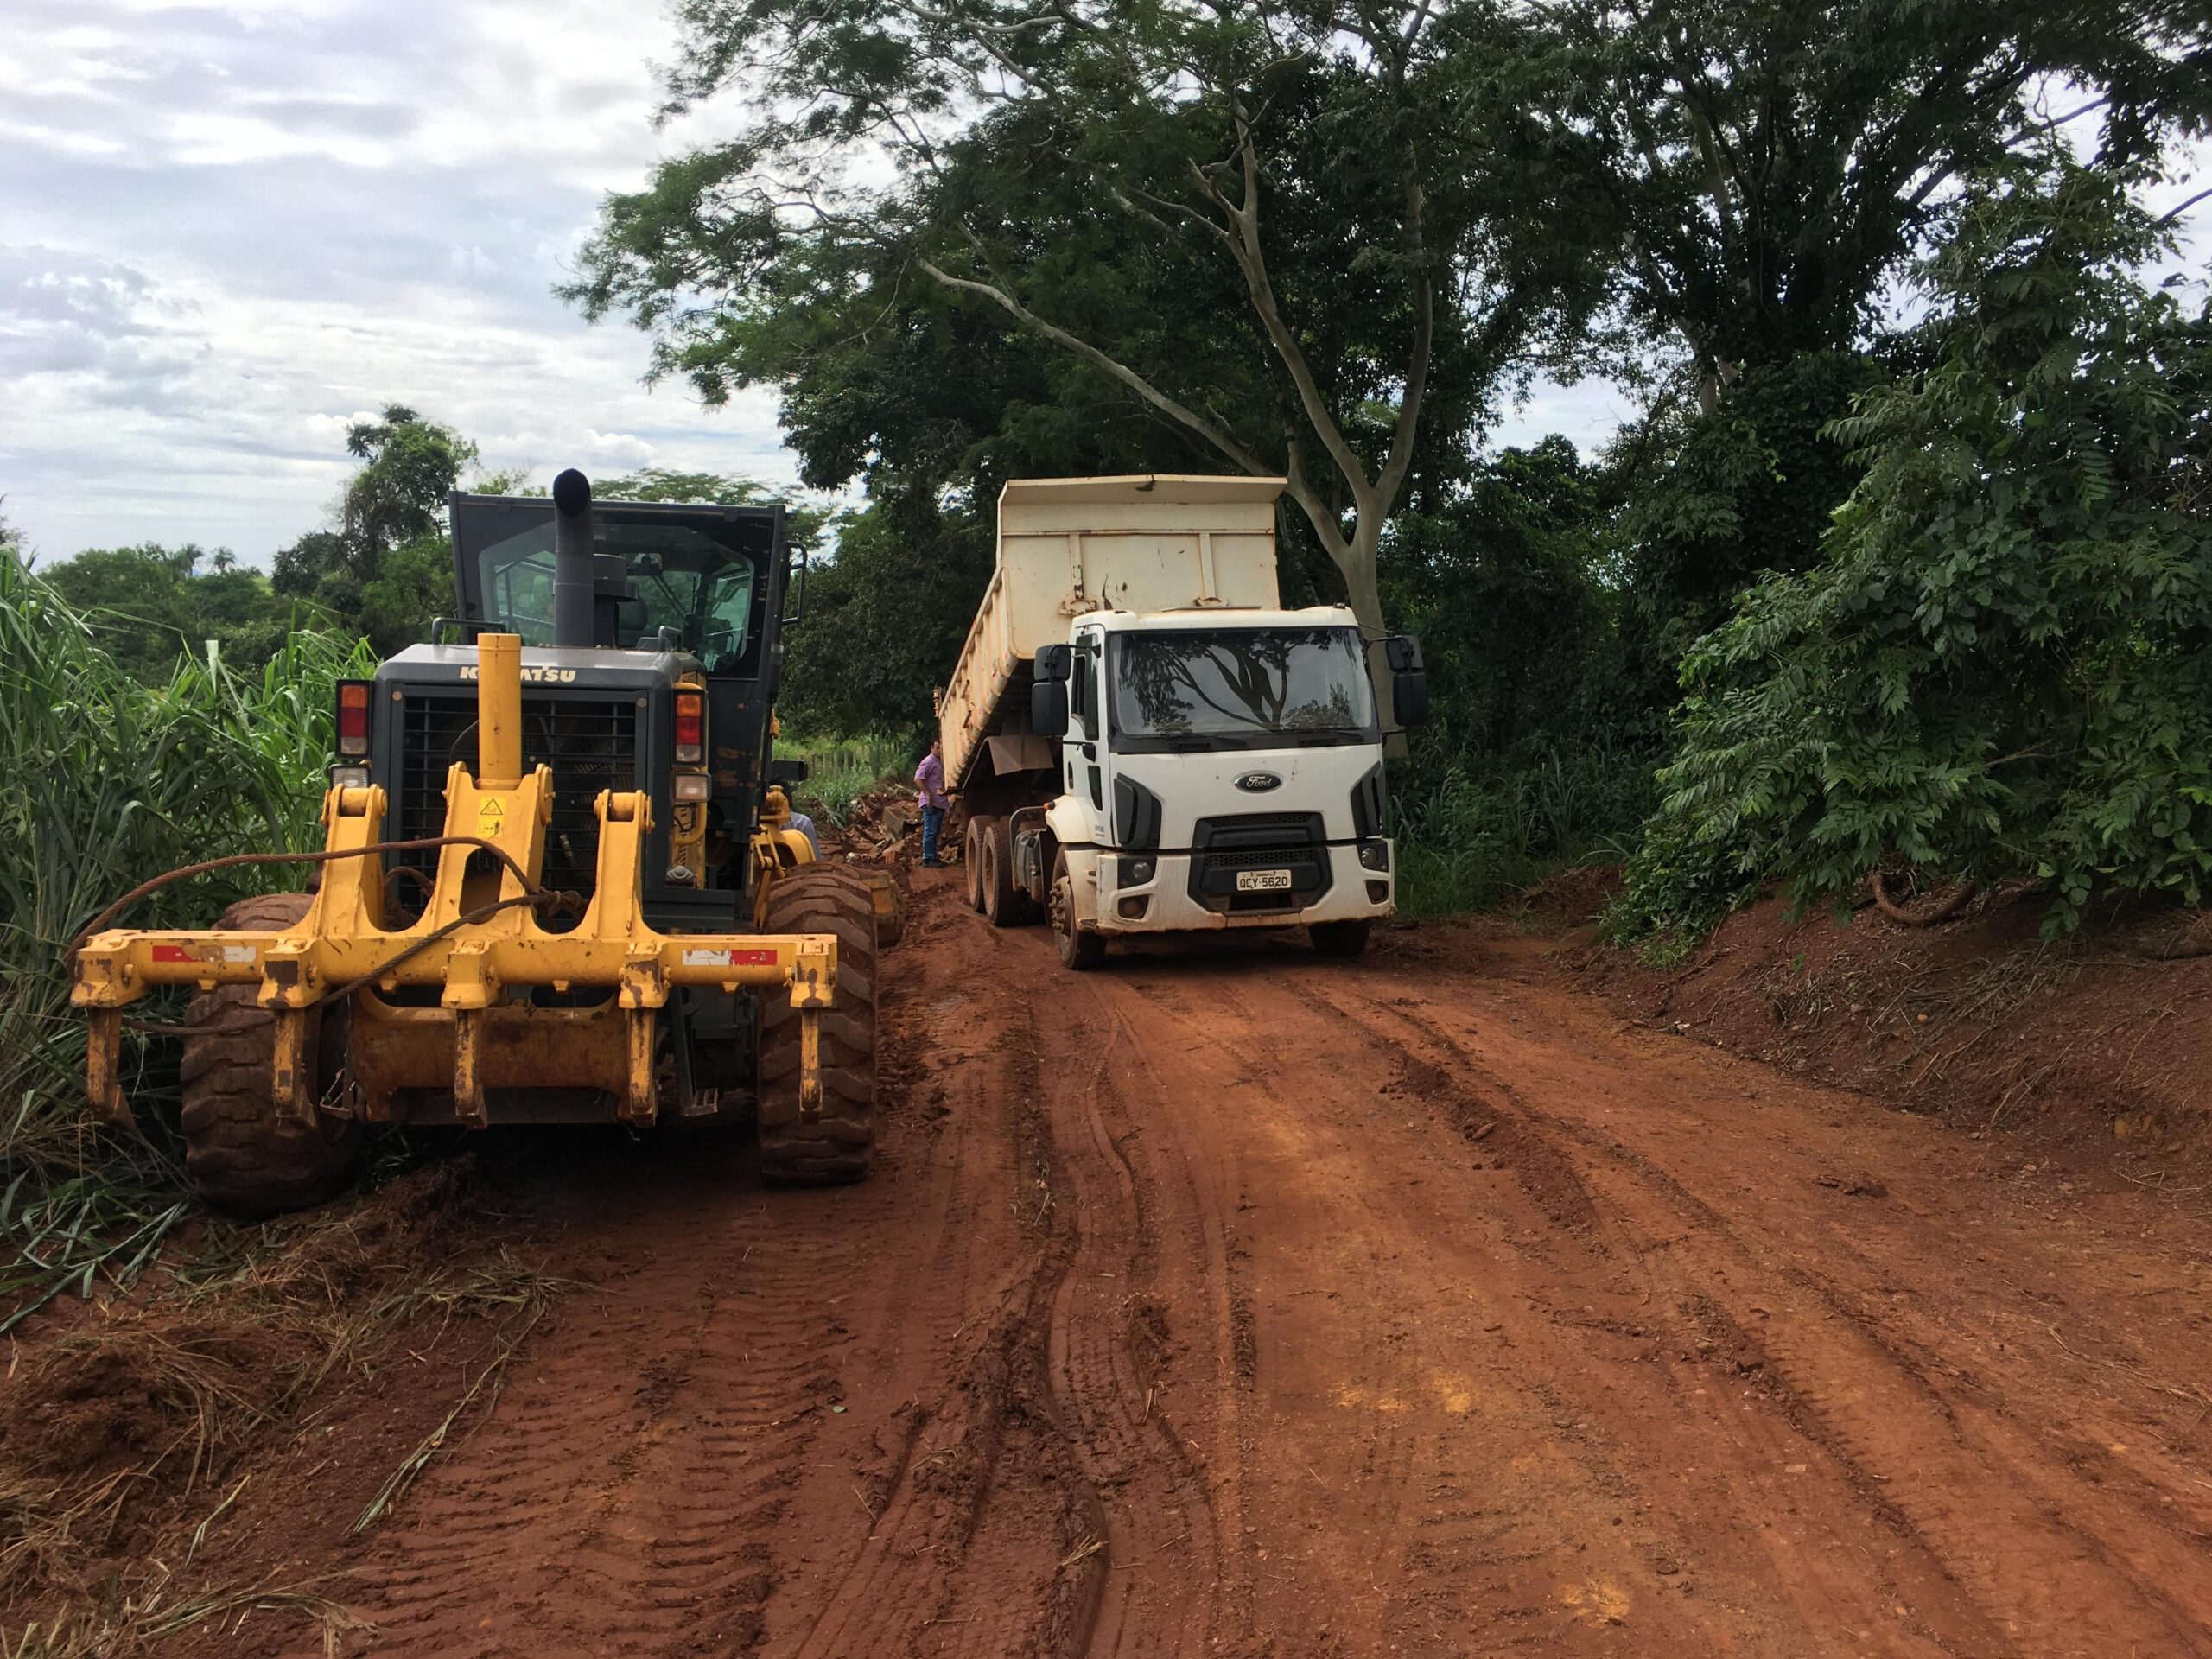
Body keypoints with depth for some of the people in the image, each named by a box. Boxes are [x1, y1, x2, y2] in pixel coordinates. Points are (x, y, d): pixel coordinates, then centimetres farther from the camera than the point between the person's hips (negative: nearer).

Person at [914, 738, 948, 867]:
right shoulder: (928, 762, -12)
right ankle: (928, 859, -4)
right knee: (930, 831, -7)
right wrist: (929, 795, -23)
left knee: (935, 832, 14)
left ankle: (933, 858, 20)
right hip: (931, 803, -9)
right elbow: (918, 779, -20)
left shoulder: (940, 762, 16)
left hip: (939, 803, 9)